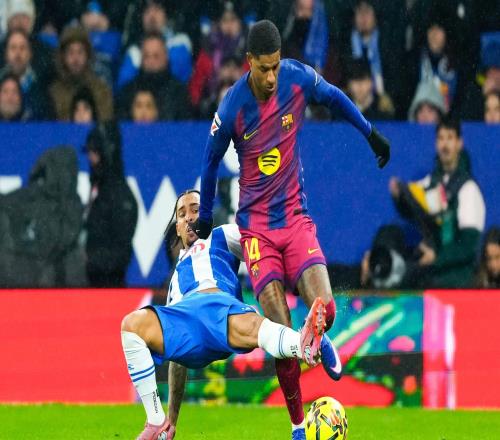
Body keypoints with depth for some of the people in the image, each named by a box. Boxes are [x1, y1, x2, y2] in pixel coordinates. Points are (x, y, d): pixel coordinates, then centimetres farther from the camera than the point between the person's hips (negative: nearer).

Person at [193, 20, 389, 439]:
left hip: (296, 218, 2)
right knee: (281, 333, -14)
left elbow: (334, 96, 16)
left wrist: (371, 133, 24)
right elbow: (211, 159, 5)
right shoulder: (232, 108, -13)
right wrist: (204, 218, 15)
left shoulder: (300, 78, -8)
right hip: (256, 226, -2)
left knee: (324, 311, -16)